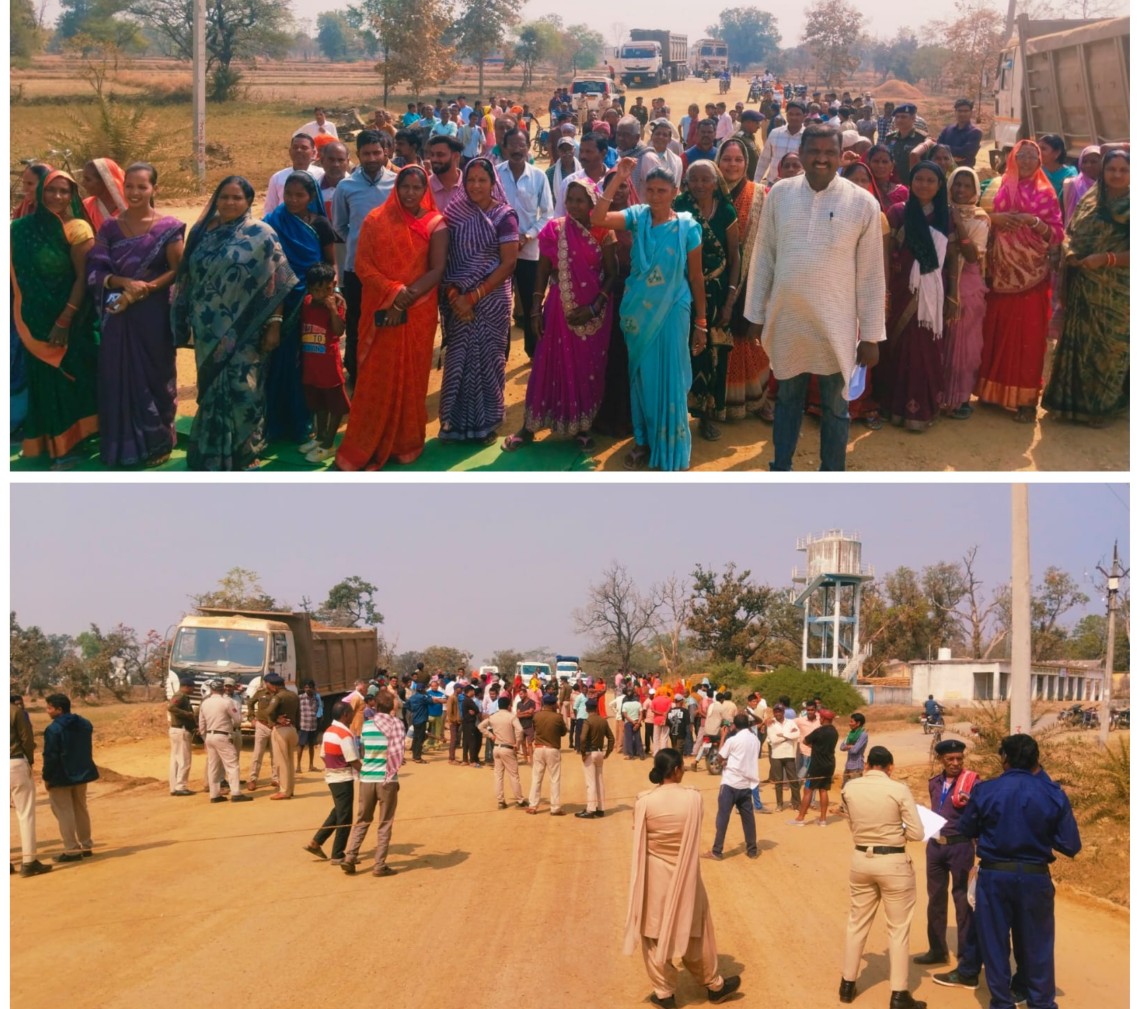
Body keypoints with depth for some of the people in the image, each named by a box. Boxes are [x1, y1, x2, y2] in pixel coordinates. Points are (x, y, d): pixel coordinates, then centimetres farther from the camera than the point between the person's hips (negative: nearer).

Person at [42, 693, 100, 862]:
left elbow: (50, 756, -19)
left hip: (61, 777, -7)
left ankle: (72, 850, 0)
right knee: (81, 810, 17)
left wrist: (46, 777, -11)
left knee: (64, 813, 0)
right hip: (81, 773, 7)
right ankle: (86, 846, 22)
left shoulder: (53, 729, -19)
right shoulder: (84, 724, 6)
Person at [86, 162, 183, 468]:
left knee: (152, 376, 4)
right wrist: (125, 282, -17)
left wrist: (147, 287, -18)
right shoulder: (110, 227, 5)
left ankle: (156, 443, 16)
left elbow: (178, 270, -6)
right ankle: (122, 445, 16)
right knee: (119, 376, 5)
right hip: (118, 313, 3)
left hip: (153, 313, -3)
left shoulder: (167, 228, -4)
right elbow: (96, 271, 1)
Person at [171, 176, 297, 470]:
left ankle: (245, 452, 11)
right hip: (210, 331, 4)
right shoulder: (202, 232, 8)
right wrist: (185, 323, 10)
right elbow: (187, 278, 12)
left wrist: (274, 323, -12)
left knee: (242, 391, -4)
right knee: (213, 391, 10)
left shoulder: (261, 235, -5)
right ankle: (212, 452, 22)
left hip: (244, 331, -4)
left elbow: (275, 284, -7)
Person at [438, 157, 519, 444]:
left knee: (487, 359, 5)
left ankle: (486, 423, 19)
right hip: (457, 300, 2)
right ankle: (456, 421, 16)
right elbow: (444, 258, 1)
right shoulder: (456, 212, 2)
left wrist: (473, 297, -14)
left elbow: (508, 264, -10)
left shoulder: (504, 216, -5)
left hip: (491, 299, -2)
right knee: (458, 359, 5)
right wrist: (454, 295, -14)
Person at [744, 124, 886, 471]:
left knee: (835, 408, 12)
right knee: (787, 399, 19)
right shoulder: (780, 194, -2)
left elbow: (871, 274, -5)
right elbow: (764, 257, 5)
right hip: (786, 319, 2)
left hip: (836, 325, -2)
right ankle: (780, 472, 34)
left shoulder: (862, 203, -8)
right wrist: (756, 314, 6)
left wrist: (871, 334, -4)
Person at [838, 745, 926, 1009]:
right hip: (893, 863, -4)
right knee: (898, 929, 6)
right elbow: (916, 833, -11)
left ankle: (847, 984, 28)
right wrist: (895, 831, 7)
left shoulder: (849, 788, -2)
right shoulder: (899, 790, -14)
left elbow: (852, 824, 8)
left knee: (857, 924, 18)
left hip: (861, 859, 4)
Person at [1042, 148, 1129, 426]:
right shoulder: (1088, 200, 7)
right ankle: (1073, 401, 25)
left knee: (1108, 348, 6)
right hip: (1081, 288, 4)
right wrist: (1068, 252, -8)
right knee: (1077, 343, 11)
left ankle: (1101, 406, 20)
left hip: (1115, 294, -4)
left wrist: (1105, 259, -24)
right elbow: (1069, 232, 12)